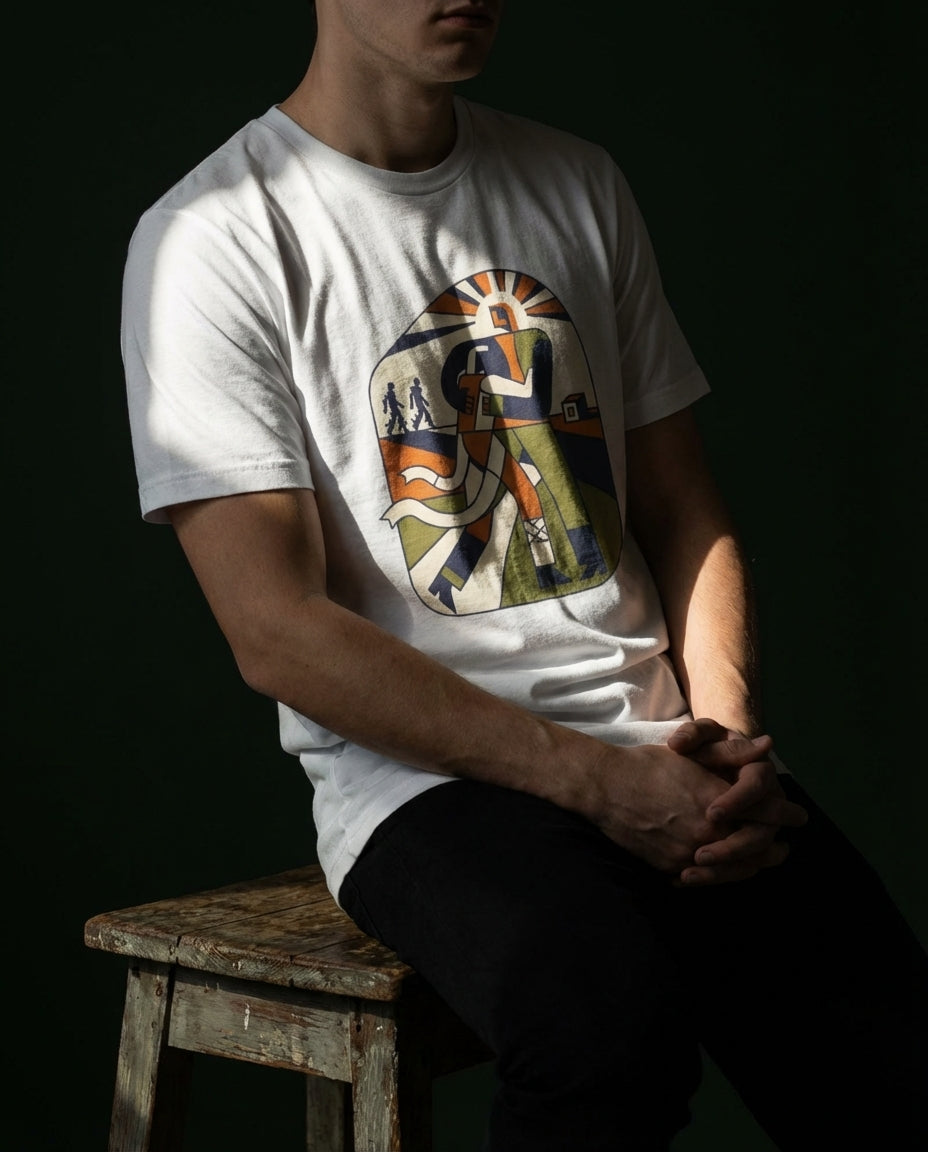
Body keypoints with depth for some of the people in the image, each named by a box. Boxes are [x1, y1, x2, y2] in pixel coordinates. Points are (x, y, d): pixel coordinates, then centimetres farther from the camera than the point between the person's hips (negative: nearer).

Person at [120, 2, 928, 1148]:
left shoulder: (580, 186, 16)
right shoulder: (214, 238, -2)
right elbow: (277, 634, -10)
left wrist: (726, 734, -2)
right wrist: (596, 780, -15)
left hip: (654, 749, 5)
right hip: (422, 777, -4)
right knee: (615, 1010, -35)